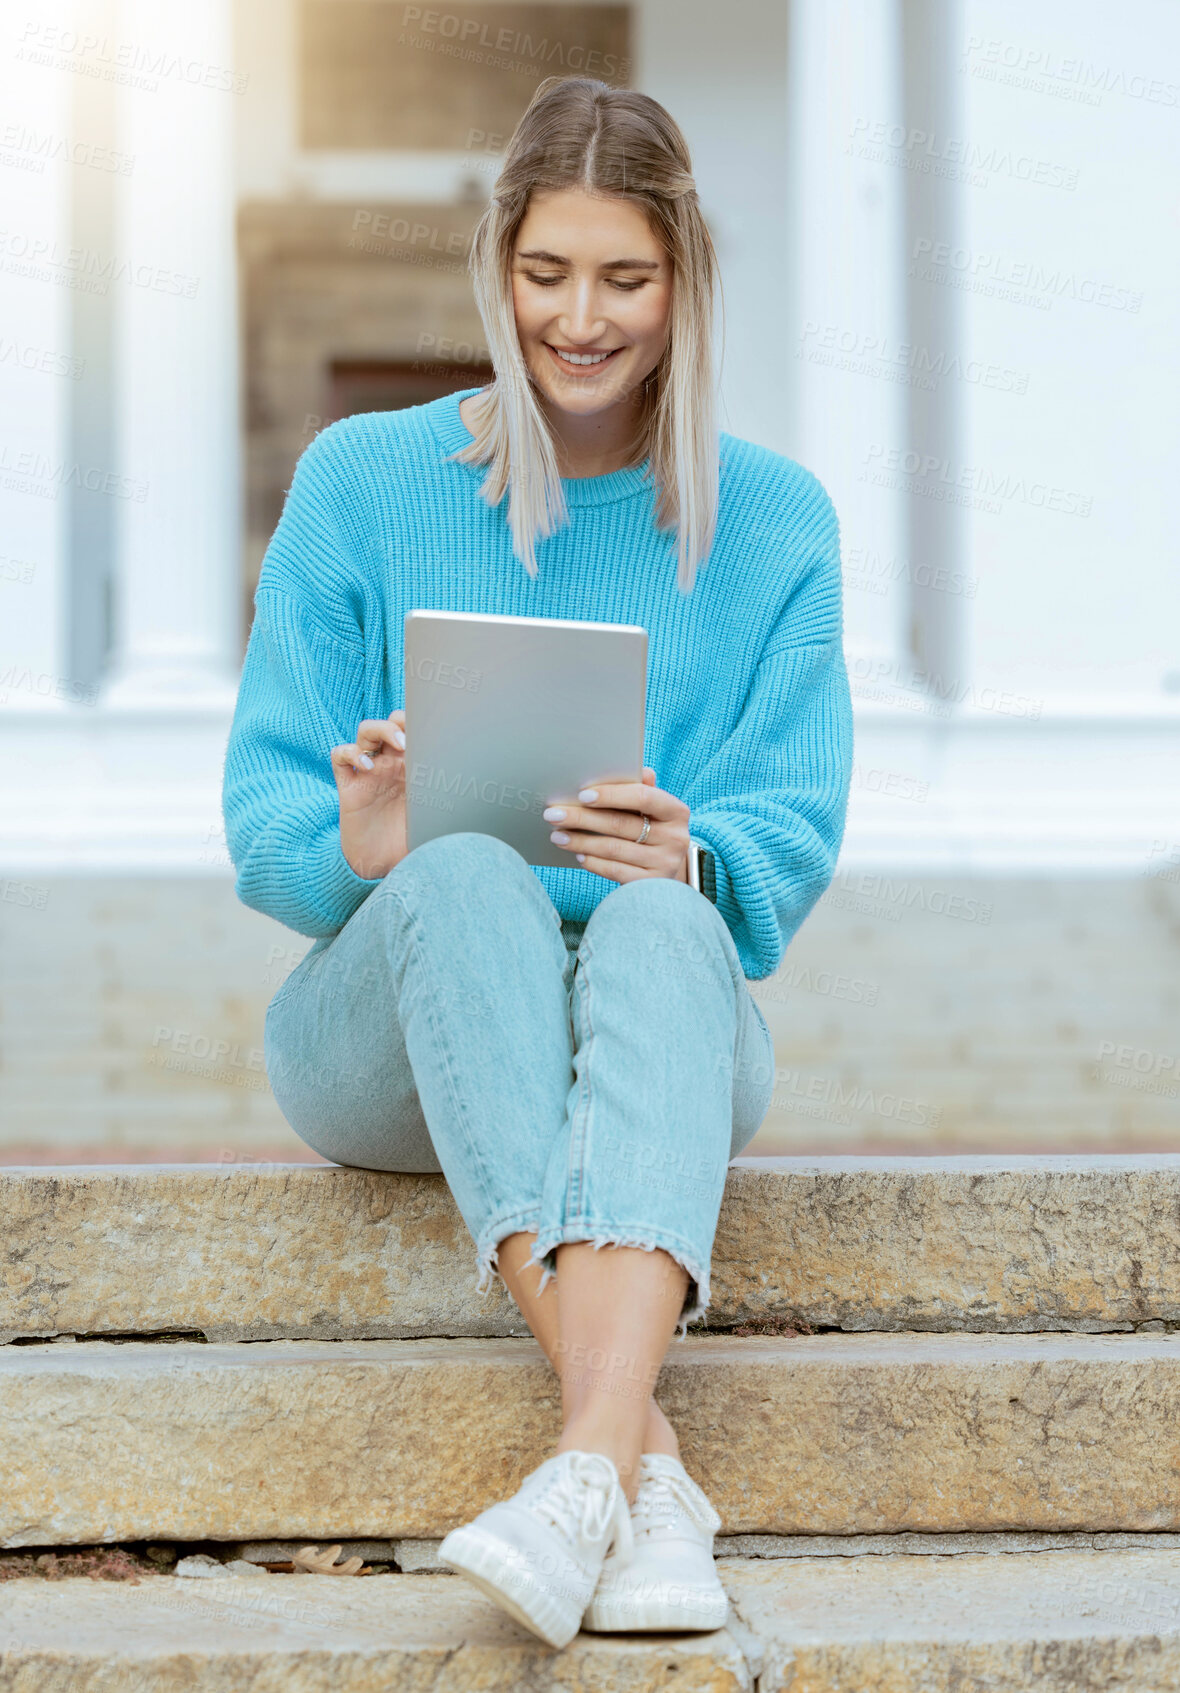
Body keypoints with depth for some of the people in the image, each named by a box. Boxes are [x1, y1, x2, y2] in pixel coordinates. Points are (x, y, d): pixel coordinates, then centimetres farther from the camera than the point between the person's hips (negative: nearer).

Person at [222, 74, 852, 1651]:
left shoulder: (772, 518, 7)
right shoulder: (362, 483, 4)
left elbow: (793, 841, -2)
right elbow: (264, 824, 0)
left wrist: (690, 856, -26)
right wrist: (354, 845, -25)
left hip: (668, 1041, 1)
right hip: (384, 1032, 0)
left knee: (660, 922, -35)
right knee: (466, 876, -35)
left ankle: (589, 1467, -53)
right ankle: (648, 1463, -45)